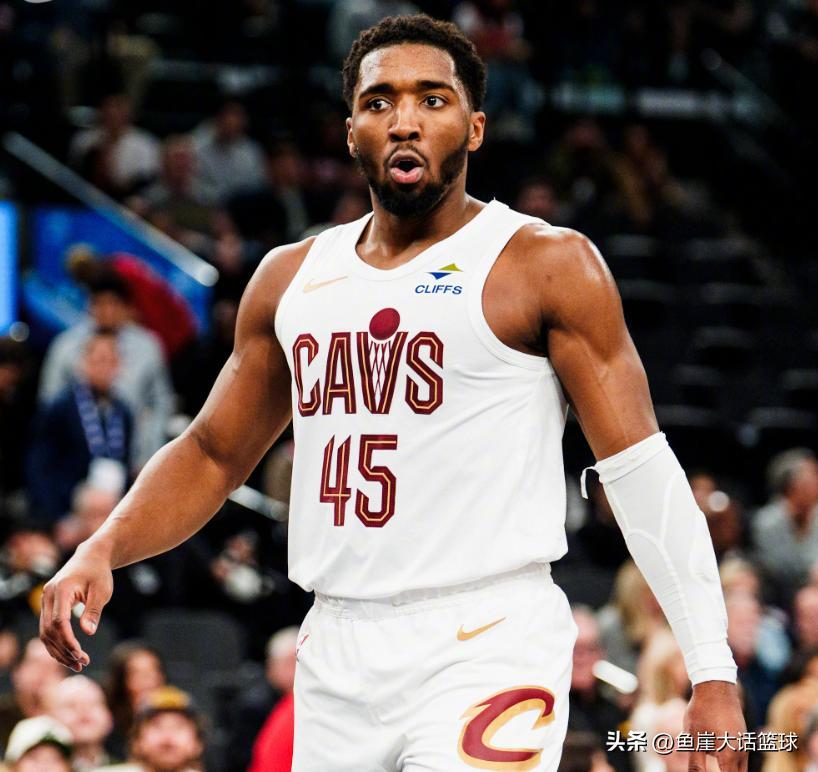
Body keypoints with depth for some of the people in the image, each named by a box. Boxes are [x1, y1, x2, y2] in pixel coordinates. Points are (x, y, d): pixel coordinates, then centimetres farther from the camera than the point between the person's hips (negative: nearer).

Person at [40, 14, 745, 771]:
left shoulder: (547, 266, -1)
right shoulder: (291, 277, 14)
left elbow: (642, 471, -5)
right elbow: (212, 454, 22)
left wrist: (713, 674, -11)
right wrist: (102, 551, 3)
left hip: (487, 651, -6)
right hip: (339, 661, 6)